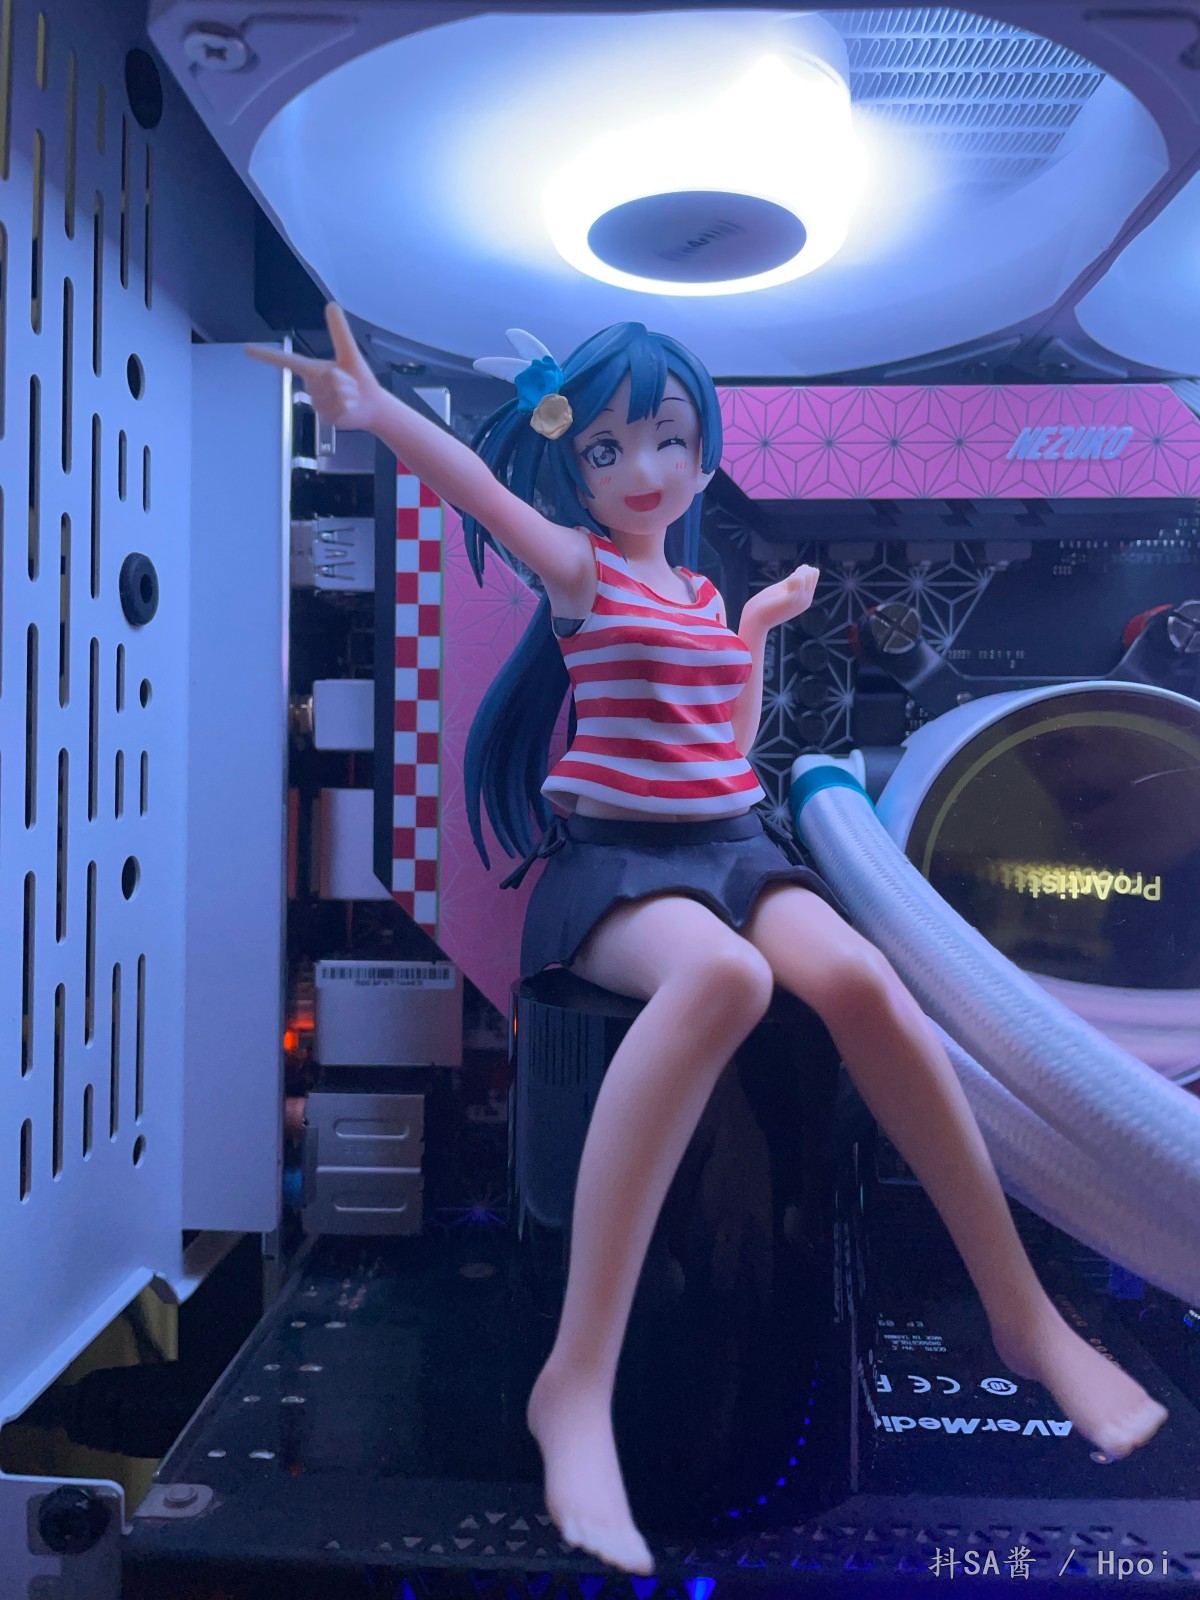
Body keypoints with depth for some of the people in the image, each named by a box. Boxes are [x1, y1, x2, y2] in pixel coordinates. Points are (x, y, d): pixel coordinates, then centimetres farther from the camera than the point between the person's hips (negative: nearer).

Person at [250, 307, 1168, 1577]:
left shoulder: (705, 593, 19)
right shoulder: (582, 567, 4)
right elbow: (485, 492, -17)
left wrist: (759, 631, 22)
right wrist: (373, 408, -33)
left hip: (730, 844, 5)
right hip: (617, 856, -5)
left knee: (860, 979, -27)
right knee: (723, 975, -40)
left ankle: (1026, 1317, -12)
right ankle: (577, 1383, -36)